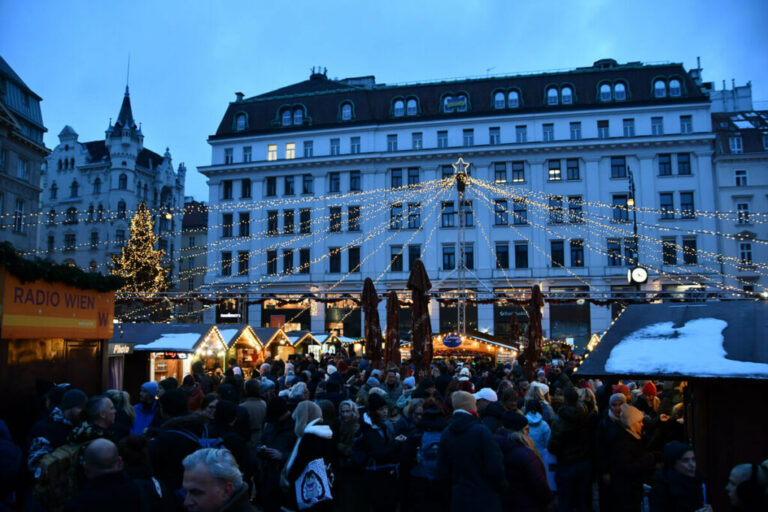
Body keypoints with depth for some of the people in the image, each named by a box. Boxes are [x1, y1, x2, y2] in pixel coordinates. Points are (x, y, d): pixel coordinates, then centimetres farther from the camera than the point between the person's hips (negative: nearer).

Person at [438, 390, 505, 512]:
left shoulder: (446, 433, 1)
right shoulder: (481, 431, -16)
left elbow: (443, 470, 5)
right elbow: (495, 469, -15)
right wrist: (502, 487, 3)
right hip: (485, 501, -5)